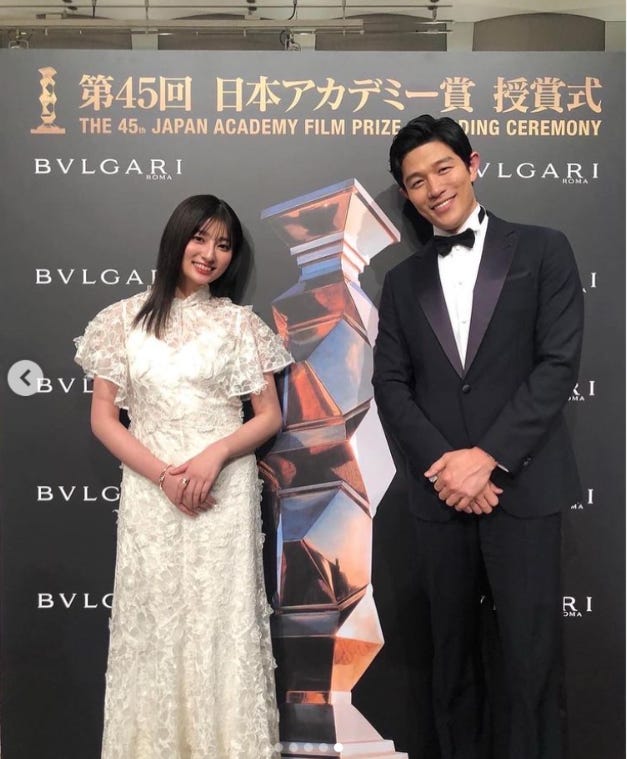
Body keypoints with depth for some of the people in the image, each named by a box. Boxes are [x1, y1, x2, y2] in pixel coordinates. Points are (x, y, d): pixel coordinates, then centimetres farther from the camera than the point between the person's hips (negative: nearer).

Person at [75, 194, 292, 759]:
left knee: (223, 623, 4)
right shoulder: (124, 319, 4)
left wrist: (215, 455, -13)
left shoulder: (239, 322, 4)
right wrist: (162, 474, -10)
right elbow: (103, 419, 3)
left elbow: (270, 416, 4)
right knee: (152, 622, 8)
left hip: (224, 493, -1)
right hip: (149, 493, 1)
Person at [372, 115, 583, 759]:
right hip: (439, 493, 3)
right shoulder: (402, 281, 13)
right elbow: (390, 386, 4)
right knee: (453, 656, 12)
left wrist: (488, 457, -13)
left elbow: (558, 364, -5)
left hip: (522, 488, -3)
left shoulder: (541, 250, 4)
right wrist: (442, 465, -10)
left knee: (530, 659, 3)